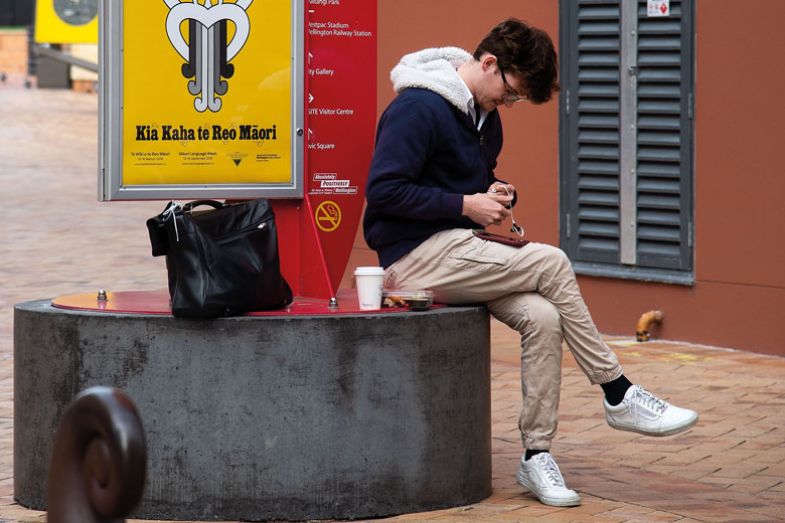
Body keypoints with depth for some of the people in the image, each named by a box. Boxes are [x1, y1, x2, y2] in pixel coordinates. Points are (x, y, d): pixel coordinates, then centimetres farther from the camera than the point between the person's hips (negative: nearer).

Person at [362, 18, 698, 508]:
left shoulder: (486, 117, 14)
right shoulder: (418, 108, -15)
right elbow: (383, 191, -21)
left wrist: (496, 193, 4)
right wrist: (466, 205, -17)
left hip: (456, 252, 8)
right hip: (414, 256, -8)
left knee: (542, 316, -18)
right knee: (551, 263, -20)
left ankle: (537, 454, -13)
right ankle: (619, 396, -9)